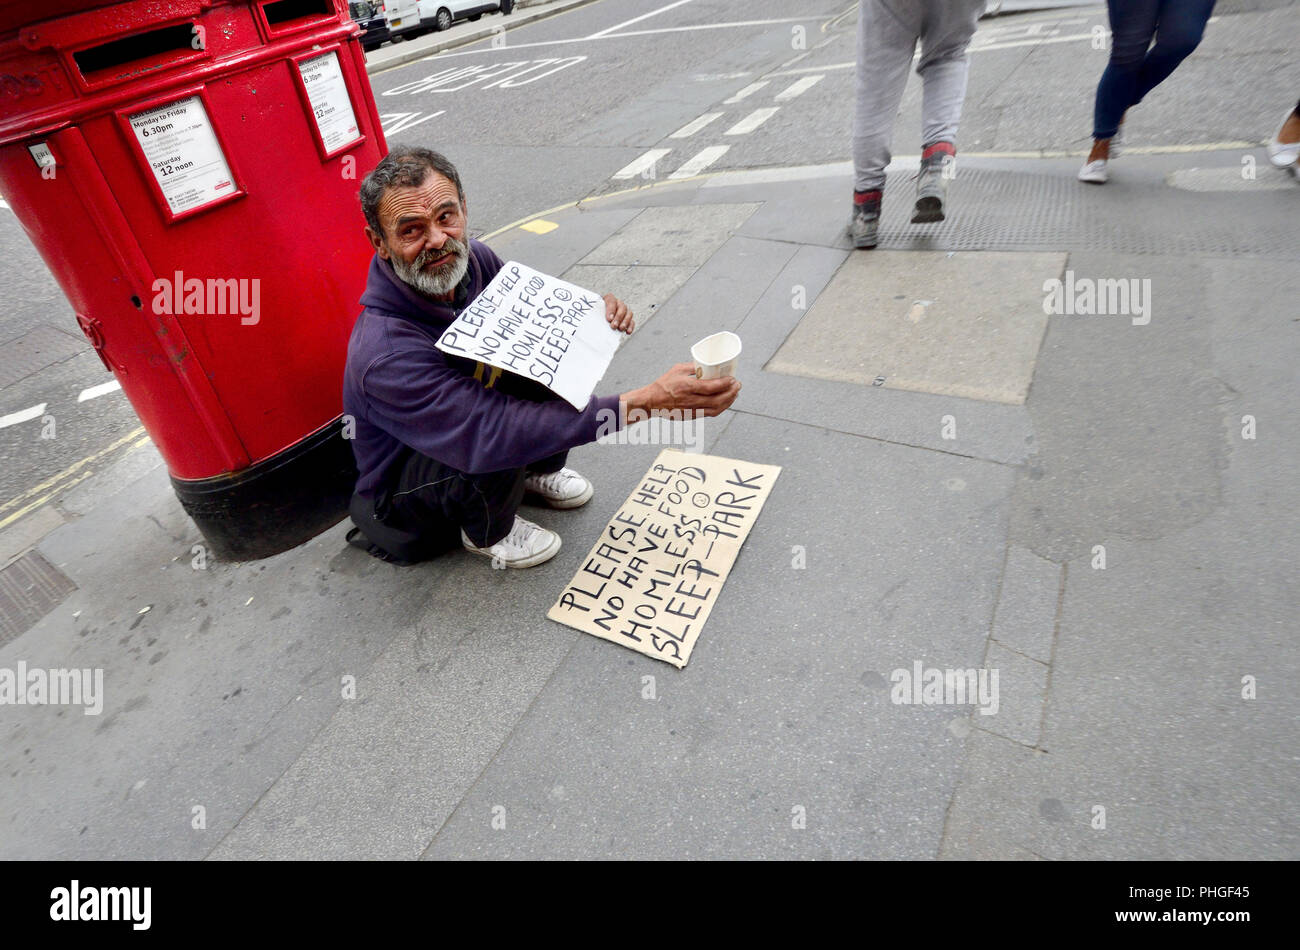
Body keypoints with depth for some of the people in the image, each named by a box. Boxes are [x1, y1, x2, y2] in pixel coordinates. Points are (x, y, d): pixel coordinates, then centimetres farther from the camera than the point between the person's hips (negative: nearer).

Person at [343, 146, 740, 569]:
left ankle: (537, 471, 9)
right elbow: (493, 430, -44)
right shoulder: (384, 355, -37)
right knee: (501, 438, -37)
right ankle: (487, 531, -2)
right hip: (402, 497, -6)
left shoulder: (470, 260, -16)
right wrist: (650, 401, -50)